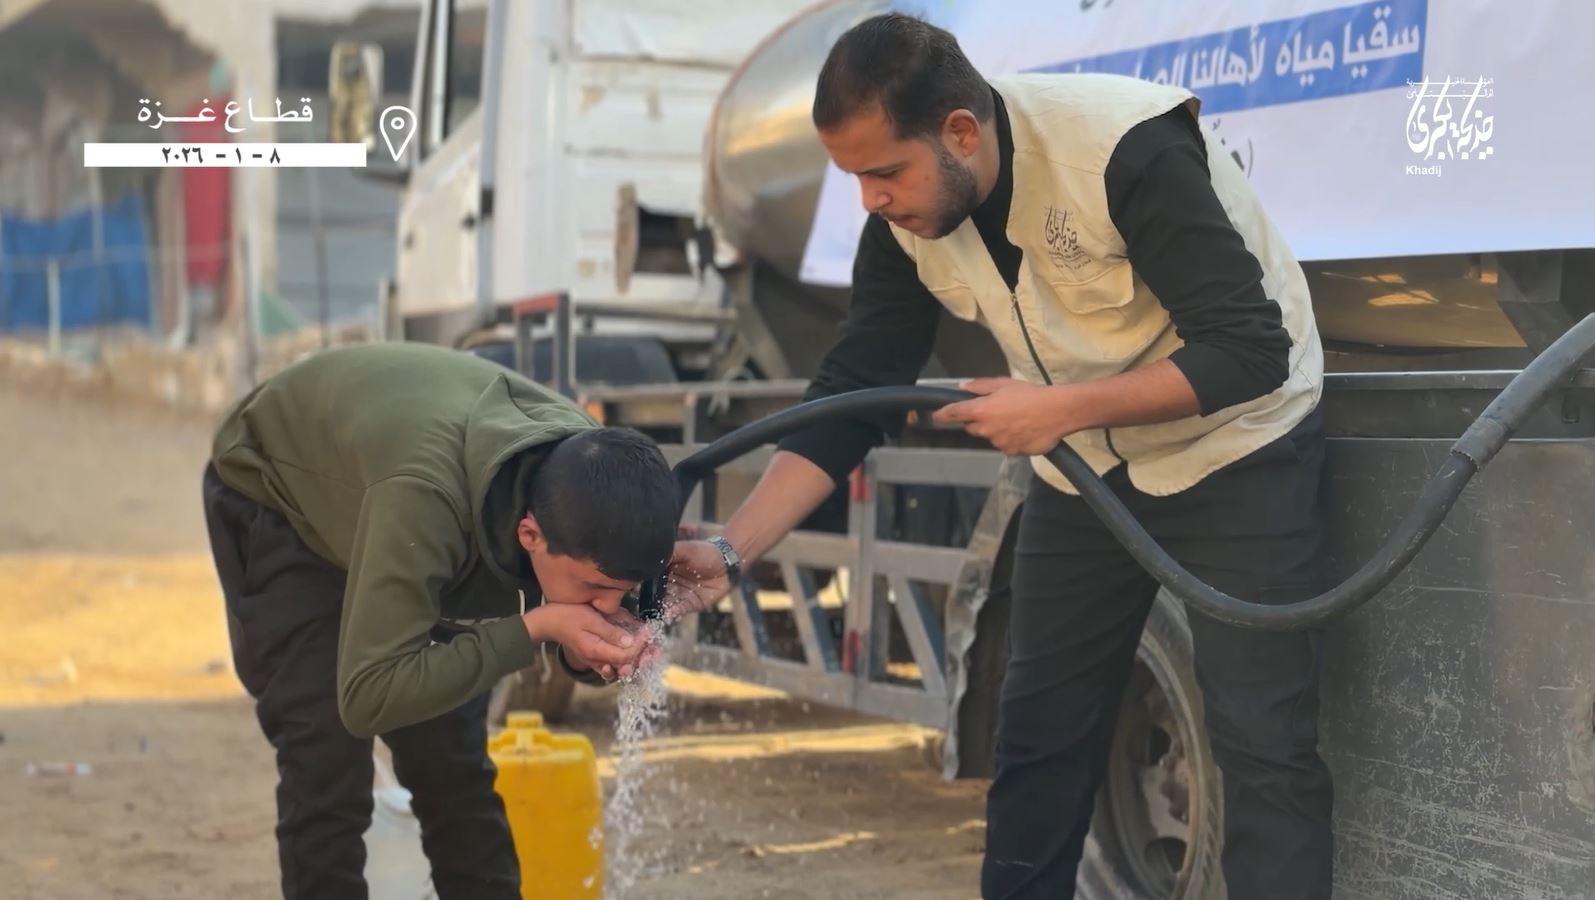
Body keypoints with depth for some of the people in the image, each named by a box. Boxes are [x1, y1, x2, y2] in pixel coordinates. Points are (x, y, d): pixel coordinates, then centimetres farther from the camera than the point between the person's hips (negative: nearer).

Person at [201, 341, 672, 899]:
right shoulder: (420, 499, -46)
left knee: (453, 761, 3)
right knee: (328, 766, -13)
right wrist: (534, 629, -45)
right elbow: (368, 696, -44)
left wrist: (587, 651, -32)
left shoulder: (581, 475, -28)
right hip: (274, 496, -5)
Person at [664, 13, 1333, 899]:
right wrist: (730, 550, -22)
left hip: (1234, 449, -6)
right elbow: (852, 395, -10)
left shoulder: (1128, 148, -31)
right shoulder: (906, 217, -12)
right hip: (1085, 467, 6)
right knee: (1038, 734, 8)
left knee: (1262, 742, -9)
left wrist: (1060, 408, -34)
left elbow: (1250, 350, -30)